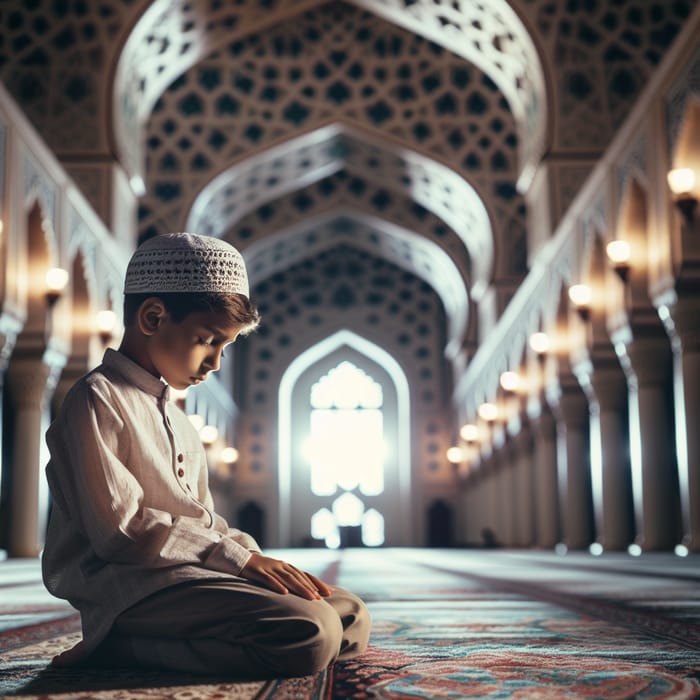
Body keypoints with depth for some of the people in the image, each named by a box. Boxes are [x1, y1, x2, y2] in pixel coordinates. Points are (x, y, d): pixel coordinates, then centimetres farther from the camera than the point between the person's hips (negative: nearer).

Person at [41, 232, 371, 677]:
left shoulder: (179, 423, 24)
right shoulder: (99, 399, -7)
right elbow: (121, 530, -16)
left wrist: (262, 562, 2)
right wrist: (239, 557, -15)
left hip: (195, 575, 10)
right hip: (135, 587, -9)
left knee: (351, 616, 6)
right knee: (310, 633, -26)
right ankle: (120, 649, -15)